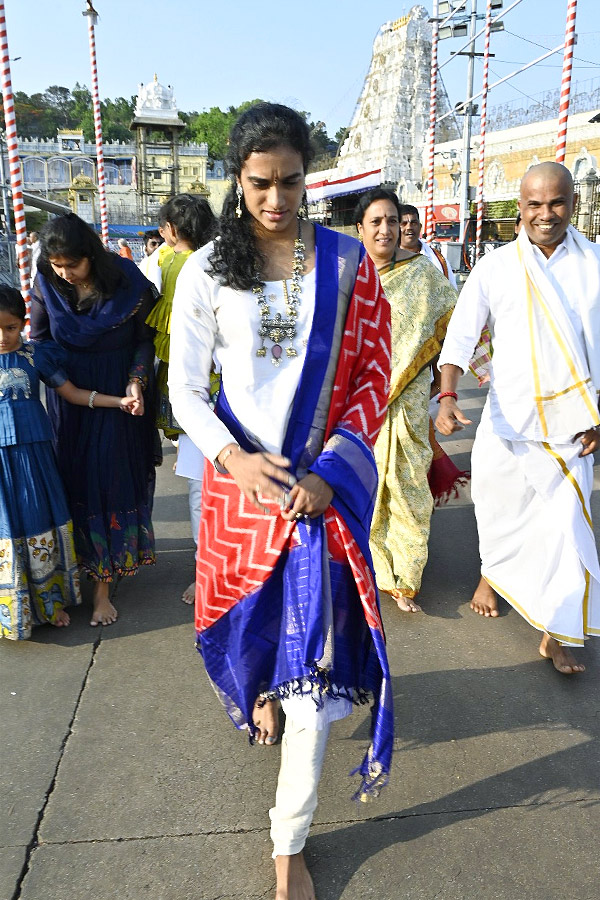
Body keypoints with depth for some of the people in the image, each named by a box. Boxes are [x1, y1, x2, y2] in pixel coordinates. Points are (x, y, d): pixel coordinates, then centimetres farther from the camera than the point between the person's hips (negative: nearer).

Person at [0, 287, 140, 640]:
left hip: (34, 455, 1)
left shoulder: (36, 355, -1)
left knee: (41, 527, 11)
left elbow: (73, 393, 3)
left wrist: (120, 401, -4)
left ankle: (51, 601, 28)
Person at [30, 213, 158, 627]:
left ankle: (101, 582, 10)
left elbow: (145, 340, -4)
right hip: (69, 398, 3)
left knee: (114, 477, 0)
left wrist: (137, 381, -17)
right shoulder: (47, 284, -4)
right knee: (77, 479, 7)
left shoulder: (129, 282, -13)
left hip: (118, 396, -2)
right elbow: (38, 339, 6)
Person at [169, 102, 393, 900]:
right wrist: (236, 459, -16)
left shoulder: (347, 263, -2)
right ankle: (261, 690, 58)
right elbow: (184, 388, 1)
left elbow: (374, 376, -2)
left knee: (315, 652, 0)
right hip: (241, 476, 1)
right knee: (253, 612, 19)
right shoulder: (207, 270, -1)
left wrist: (329, 471, -13)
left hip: (322, 482, -1)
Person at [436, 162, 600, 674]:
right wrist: (447, 395, -19)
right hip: (506, 419, 0)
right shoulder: (495, 268, -3)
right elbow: (461, 335, -4)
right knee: (499, 508, 15)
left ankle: (557, 633, 14)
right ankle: (492, 574, 46)